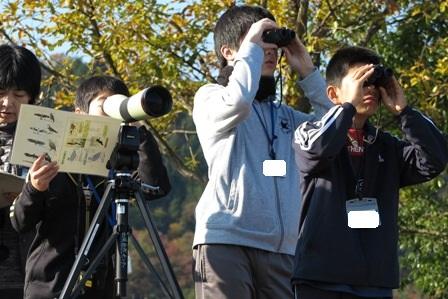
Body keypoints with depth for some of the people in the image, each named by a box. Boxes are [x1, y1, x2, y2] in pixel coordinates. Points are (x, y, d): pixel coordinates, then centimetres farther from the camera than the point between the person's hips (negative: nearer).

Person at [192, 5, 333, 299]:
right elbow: (238, 102, -16)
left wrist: (308, 72, 15)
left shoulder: (283, 114, 24)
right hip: (226, 241, -5)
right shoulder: (211, 96, 7)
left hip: (280, 249, 6)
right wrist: (252, 46, -2)